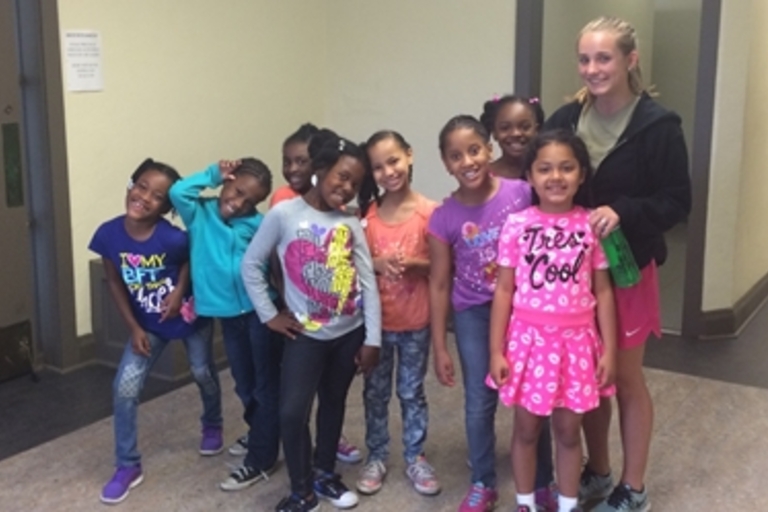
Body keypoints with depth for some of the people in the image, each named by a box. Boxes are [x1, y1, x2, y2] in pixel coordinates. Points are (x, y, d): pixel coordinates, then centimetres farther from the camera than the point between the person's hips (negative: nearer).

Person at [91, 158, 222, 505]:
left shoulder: (173, 238, -30)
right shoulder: (108, 235, -19)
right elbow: (114, 282, -4)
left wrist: (180, 290, -18)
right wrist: (134, 327, -7)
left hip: (190, 317, -2)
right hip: (147, 323, 2)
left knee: (203, 374, 18)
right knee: (124, 389, -5)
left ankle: (212, 425, 50)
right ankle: (128, 466, 12)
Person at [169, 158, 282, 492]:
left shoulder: (257, 224, -6)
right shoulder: (200, 213, 0)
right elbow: (178, 192, -18)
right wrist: (213, 174, -10)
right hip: (228, 313, 3)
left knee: (266, 384, 4)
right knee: (244, 384, 18)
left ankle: (260, 459, 14)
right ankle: (261, 437, 40)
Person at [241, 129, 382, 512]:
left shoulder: (351, 225, 0)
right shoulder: (284, 214, -9)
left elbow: (368, 283, -1)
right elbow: (251, 264, -3)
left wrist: (372, 339, -4)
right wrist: (268, 314, -6)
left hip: (350, 333, 3)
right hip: (305, 335, -3)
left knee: (334, 403, 17)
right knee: (292, 412, -7)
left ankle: (325, 473, 36)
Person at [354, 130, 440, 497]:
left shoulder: (429, 212, -10)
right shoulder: (367, 212, -3)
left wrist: (413, 263, -24)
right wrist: (379, 263, -20)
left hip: (415, 321, -2)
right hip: (375, 319, 2)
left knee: (412, 392, 13)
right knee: (375, 392, 14)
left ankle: (415, 457, 30)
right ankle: (376, 457, 30)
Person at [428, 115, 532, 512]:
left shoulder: (521, 193, -13)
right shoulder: (444, 218, -10)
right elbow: (439, 285, -3)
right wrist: (439, 348, -1)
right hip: (473, 315, 0)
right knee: (479, 403, 9)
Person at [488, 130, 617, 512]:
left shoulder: (592, 225, -3)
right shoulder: (517, 225, -6)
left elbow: (603, 291, 1)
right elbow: (504, 290, -3)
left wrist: (609, 350, 0)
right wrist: (497, 350, -4)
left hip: (575, 341, 1)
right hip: (529, 339, 0)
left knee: (568, 431, 14)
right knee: (526, 429, 13)